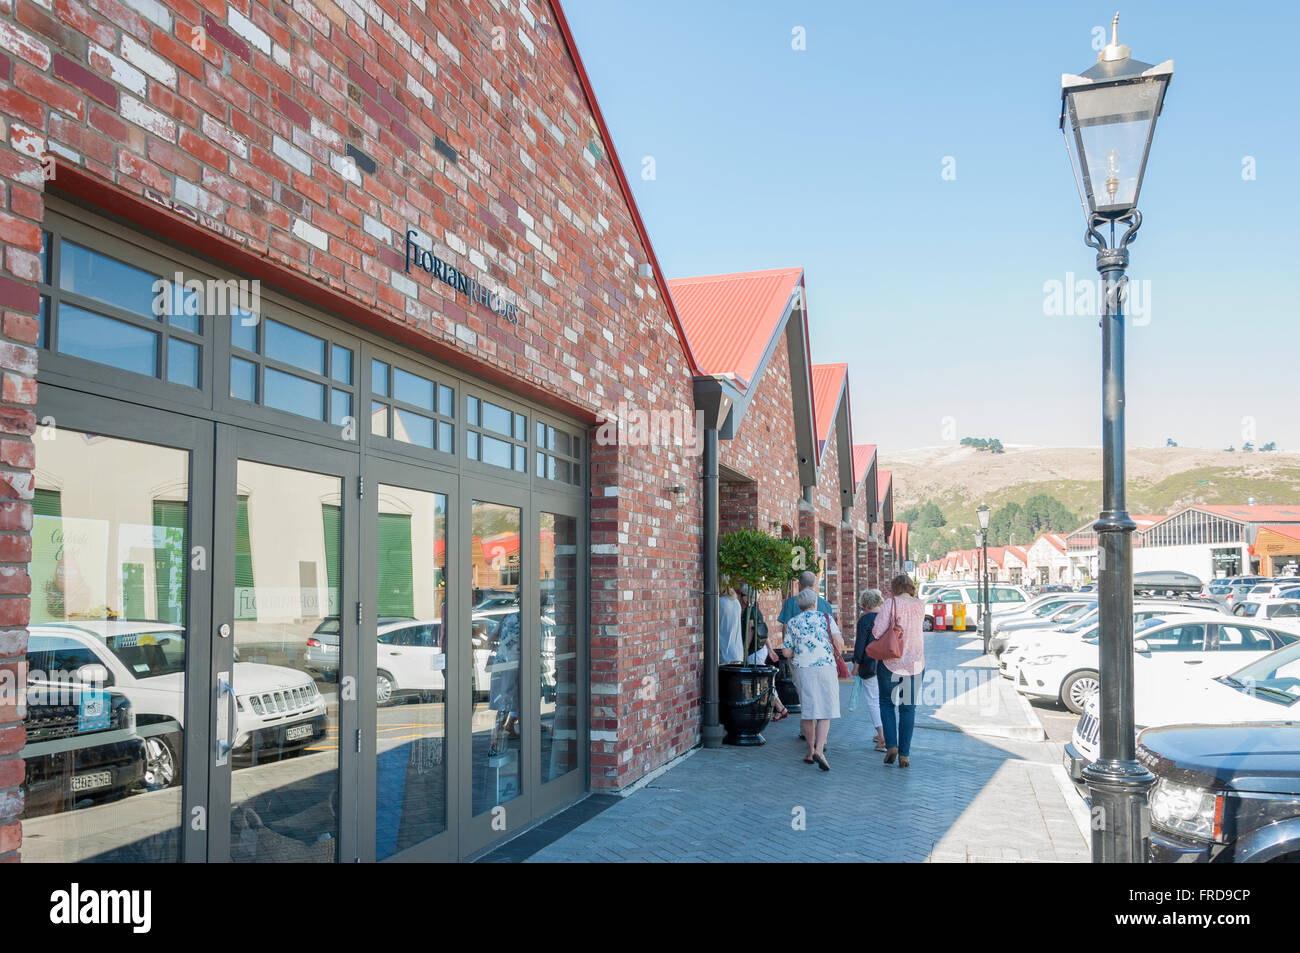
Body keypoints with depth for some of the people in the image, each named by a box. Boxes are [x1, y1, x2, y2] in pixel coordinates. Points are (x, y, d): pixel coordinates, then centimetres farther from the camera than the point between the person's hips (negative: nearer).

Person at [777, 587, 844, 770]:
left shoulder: (792, 623, 6)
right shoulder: (825, 617, 2)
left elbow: (786, 652, 3)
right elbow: (839, 643, -4)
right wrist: (838, 649, 18)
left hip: (803, 668, 2)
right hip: (825, 666, -2)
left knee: (808, 711, 10)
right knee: (825, 711, -1)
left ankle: (811, 752, 16)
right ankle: (819, 750, -16)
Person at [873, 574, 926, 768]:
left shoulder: (891, 603, -9)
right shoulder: (920, 606, 2)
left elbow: (877, 631, -15)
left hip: (890, 662, -3)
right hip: (915, 663, 3)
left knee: (887, 703, 14)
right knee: (908, 708, 9)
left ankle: (891, 745, 1)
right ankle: (904, 754, 8)